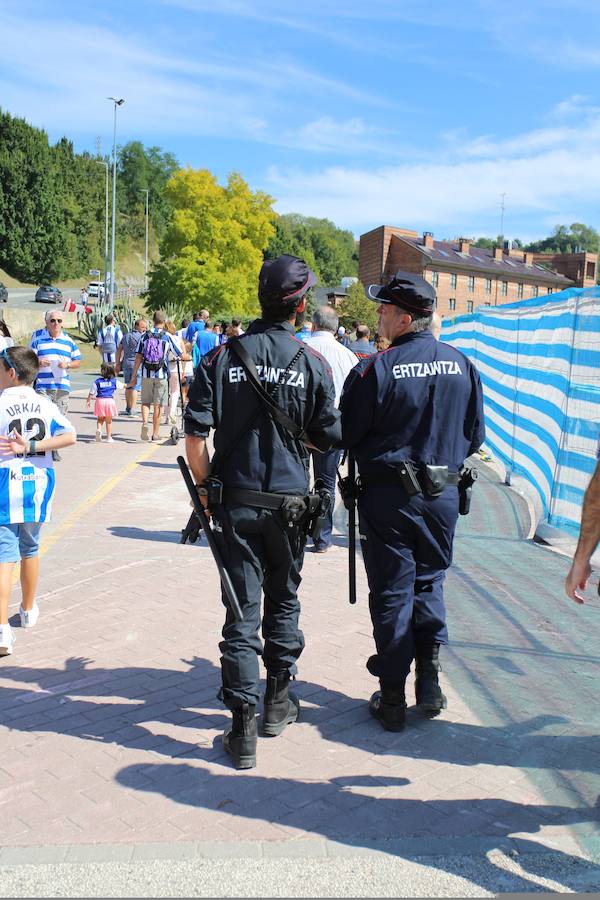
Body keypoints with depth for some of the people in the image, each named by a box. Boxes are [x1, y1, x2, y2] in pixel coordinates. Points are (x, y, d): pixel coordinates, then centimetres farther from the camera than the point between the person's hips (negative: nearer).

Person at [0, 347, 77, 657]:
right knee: (30, 549, 21)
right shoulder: (46, 405, 3)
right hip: (38, 484, 5)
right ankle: (29, 610, 37)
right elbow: (69, 436, -10)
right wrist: (31, 447, -13)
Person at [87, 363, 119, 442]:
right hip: (110, 400, 0)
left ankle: (98, 429, -9)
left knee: (100, 419, 18)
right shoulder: (114, 381, 3)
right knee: (109, 421, 10)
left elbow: (91, 393, 1)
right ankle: (109, 437, 14)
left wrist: (88, 401, 14)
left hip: (100, 401, 0)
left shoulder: (97, 381, -1)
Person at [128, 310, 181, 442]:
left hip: (146, 374, 2)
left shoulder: (145, 336, 2)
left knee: (145, 401, 15)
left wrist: (133, 377, 3)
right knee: (158, 405, 6)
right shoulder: (168, 337, -3)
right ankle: (155, 433, 11)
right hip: (161, 375, -1)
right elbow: (181, 355, 0)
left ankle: (144, 423, -10)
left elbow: (138, 358, 0)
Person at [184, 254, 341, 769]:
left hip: (236, 500, 0)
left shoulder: (223, 356, -4)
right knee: (283, 600, 19)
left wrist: (204, 487, 5)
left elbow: (196, 432, -8)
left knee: (242, 609, 5)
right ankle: (278, 701, 32)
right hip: (289, 502, 0)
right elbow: (329, 437, -2)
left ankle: (243, 728, 8)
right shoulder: (311, 362, -6)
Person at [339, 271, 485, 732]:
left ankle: (392, 699, 16)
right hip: (444, 494, 4)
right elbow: (475, 436, 7)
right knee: (429, 584, 20)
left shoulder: (375, 370, -15)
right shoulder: (462, 365, -1)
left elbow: (345, 436, -9)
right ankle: (430, 682, 20)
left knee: (391, 593, 7)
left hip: (389, 495, -4)